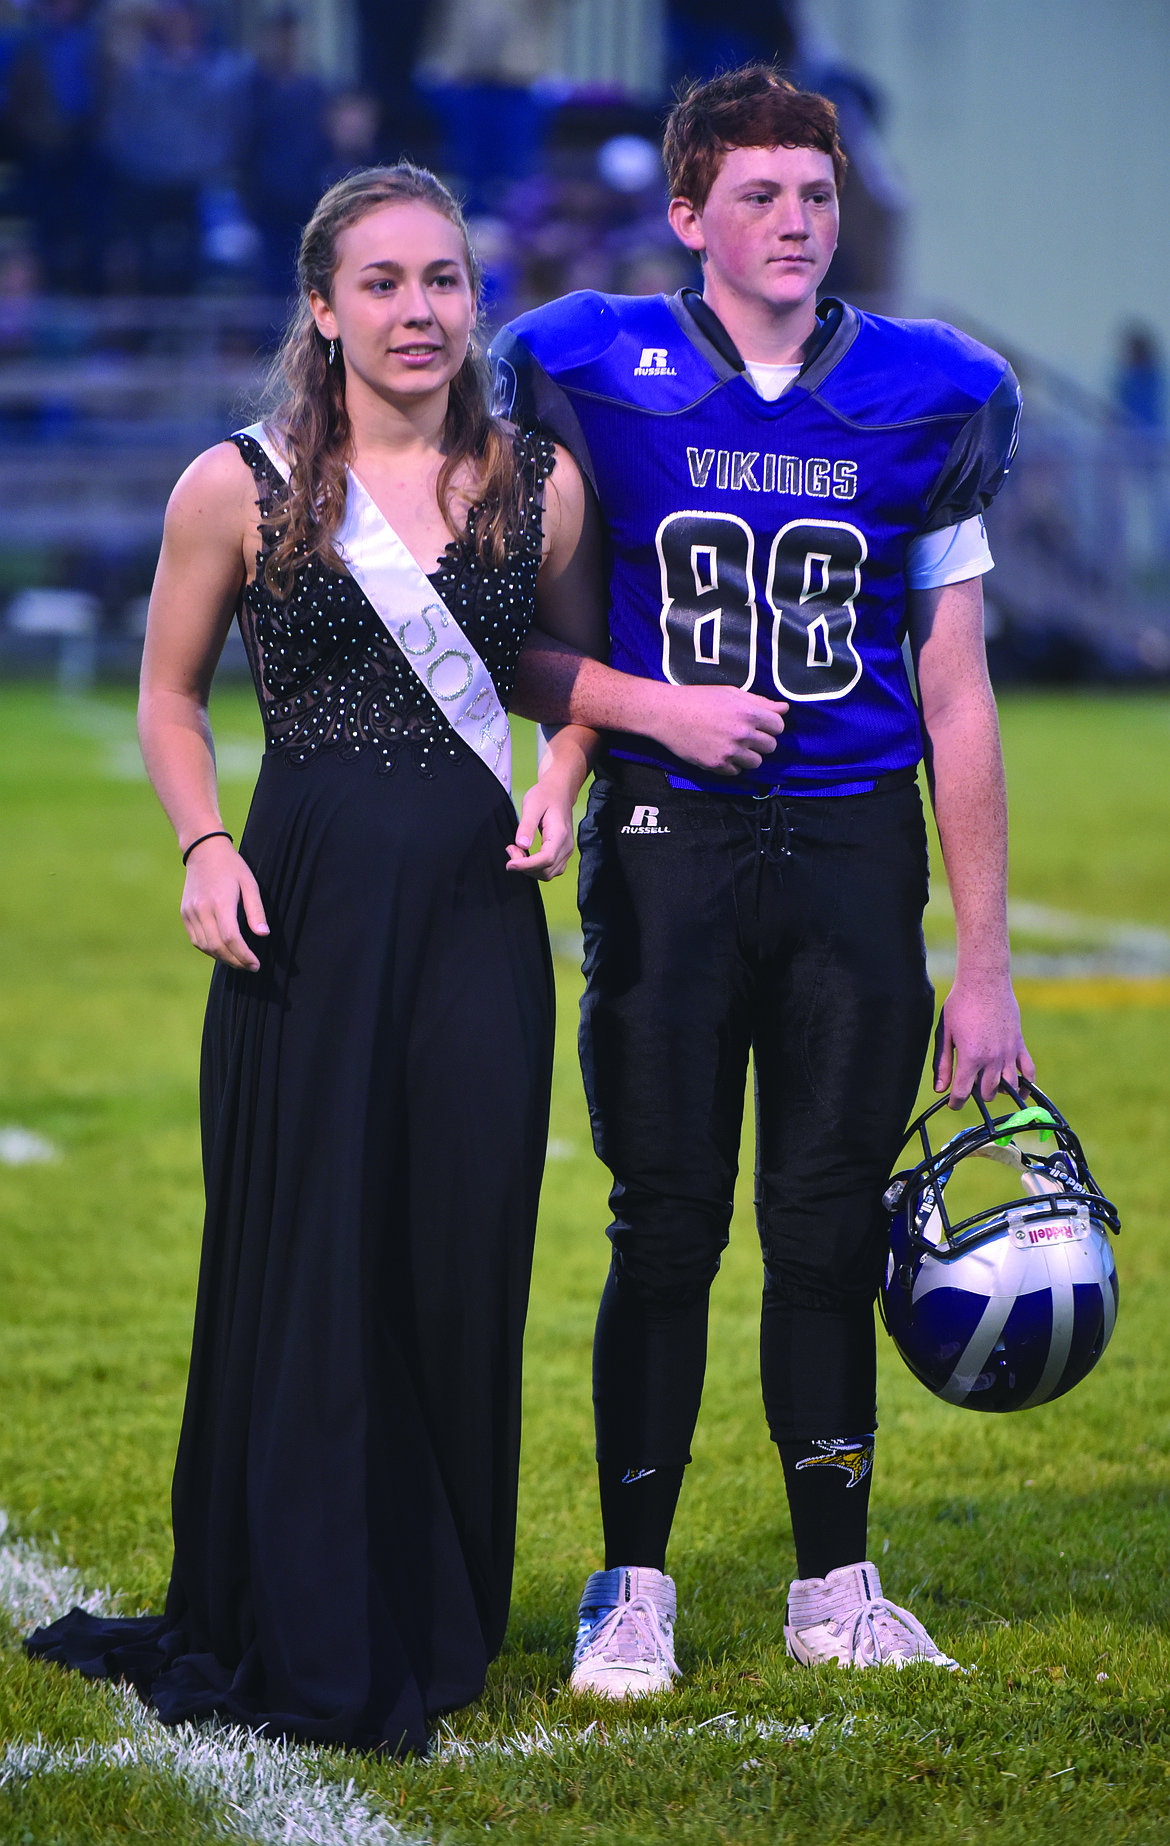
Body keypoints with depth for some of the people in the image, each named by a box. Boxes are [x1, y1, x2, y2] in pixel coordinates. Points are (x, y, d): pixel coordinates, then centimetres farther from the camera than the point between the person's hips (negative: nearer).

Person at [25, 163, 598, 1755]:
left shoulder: (542, 485, 4)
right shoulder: (239, 488, -2)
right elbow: (170, 695, 9)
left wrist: (559, 790, 1)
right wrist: (205, 847, -5)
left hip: (478, 907, 2)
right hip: (306, 907, -2)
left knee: (464, 1254, 2)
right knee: (306, 1253, 2)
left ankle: (438, 1619, 18)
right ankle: (300, 1635, 15)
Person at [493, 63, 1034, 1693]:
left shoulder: (925, 401, 3)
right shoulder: (595, 380, -1)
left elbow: (957, 698, 6)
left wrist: (985, 960, 4)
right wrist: (655, 706, -13)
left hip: (857, 848, 1)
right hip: (666, 842, -1)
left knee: (830, 1228, 5)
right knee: (667, 1228, 1)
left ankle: (835, 1584, 17)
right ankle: (633, 1586, 12)